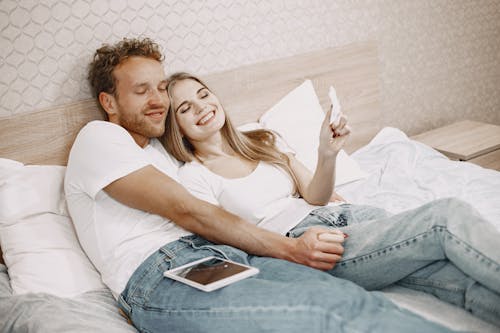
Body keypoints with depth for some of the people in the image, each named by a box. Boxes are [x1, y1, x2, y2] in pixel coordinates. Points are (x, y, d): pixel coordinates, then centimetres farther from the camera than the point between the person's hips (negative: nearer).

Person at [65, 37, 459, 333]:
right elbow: (187, 212, -3)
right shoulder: (98, 137, 8)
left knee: (350, 296, -24)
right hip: (161, 277, -6)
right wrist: (288, 248, -4)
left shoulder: (159, 150, 33)